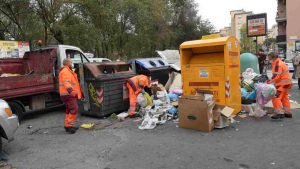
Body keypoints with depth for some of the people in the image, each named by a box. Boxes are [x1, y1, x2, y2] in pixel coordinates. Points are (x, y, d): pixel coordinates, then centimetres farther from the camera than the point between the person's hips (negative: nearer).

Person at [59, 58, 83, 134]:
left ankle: (68, 125, 21)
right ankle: (69, 125, -14)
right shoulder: (65, 71, -11)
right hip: (68, 95, -11)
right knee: (74, 109, -14)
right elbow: (66, 83, -27)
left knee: (69, 110, 15)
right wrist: (71, 91, -42)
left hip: (69, 94, 11)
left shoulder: (68, 71, 23)